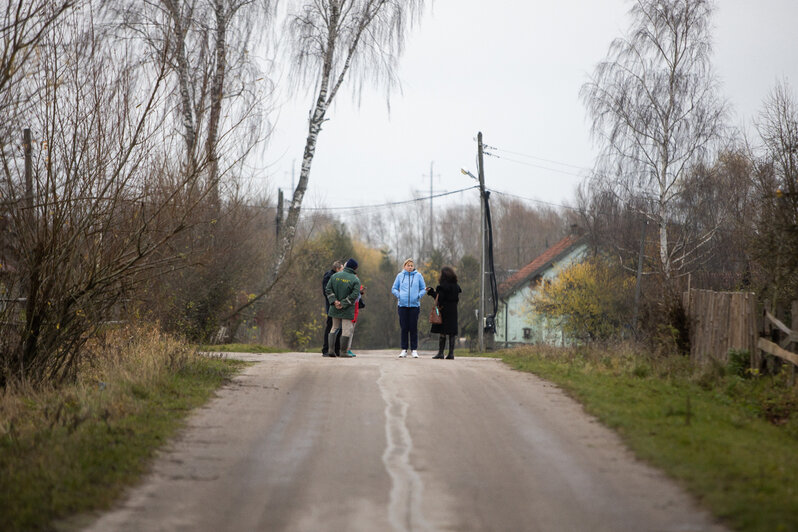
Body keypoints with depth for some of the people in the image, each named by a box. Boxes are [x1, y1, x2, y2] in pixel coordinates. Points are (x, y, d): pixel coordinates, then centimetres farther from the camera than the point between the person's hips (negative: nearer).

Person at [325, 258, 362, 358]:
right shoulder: (355, 280, -8)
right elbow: (354, 295, -16)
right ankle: (344, 351, 2)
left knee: (335, 328, 15)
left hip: (335, 308, 4)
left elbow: (329, 289, -1)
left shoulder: (335, 276, 3)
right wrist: (343, 304, -13)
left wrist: (334, 301, -6)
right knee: (347, 329, 2)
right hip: (347, 310, -4)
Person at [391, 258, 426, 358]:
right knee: (404, 328, 1)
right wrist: (399, 295, -3)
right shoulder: (400, 276, 10)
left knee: (413, 328, -2)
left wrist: (419, 296, -5)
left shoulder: (418, 276, 7)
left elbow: (423, 289, 13)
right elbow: (394, 289, 14)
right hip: (402, 305, 1)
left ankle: (414, 350, 3)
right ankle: (404, 350, 6)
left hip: (414, 305, -1)